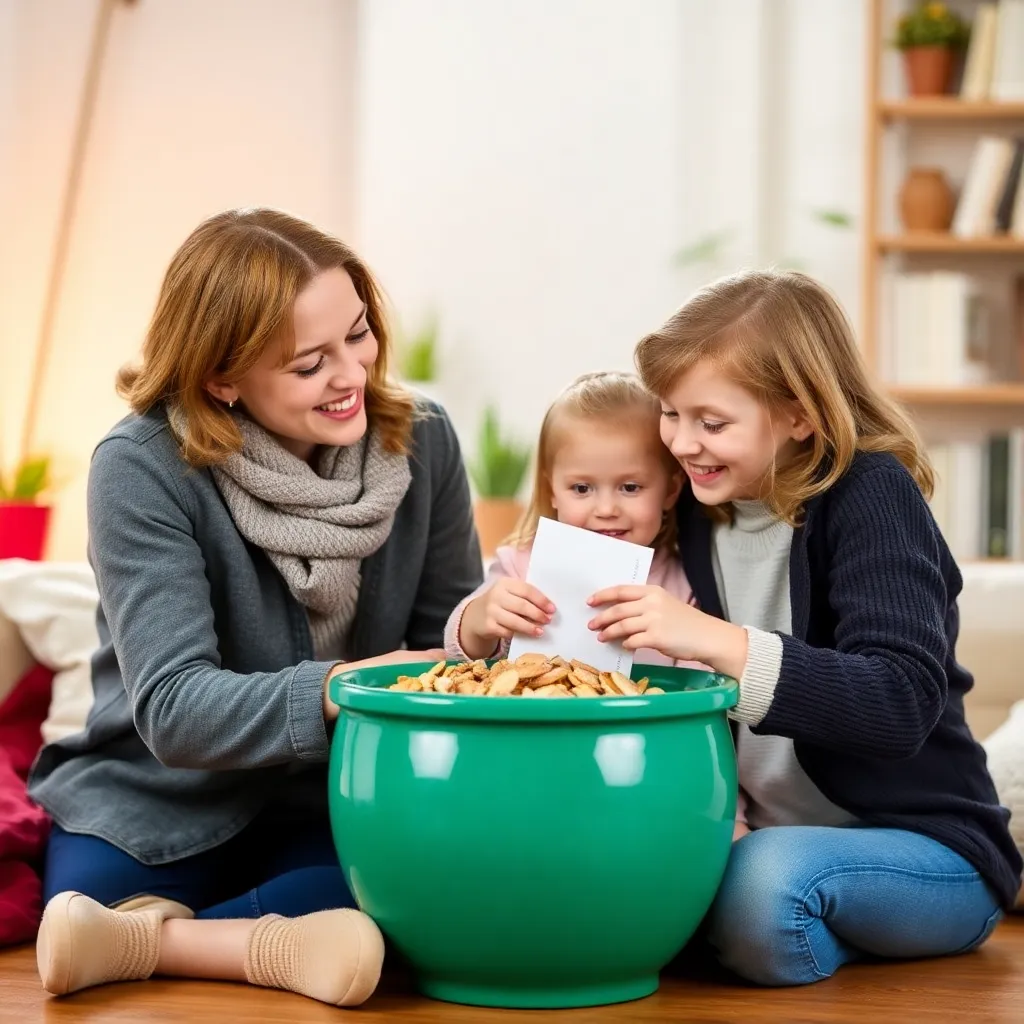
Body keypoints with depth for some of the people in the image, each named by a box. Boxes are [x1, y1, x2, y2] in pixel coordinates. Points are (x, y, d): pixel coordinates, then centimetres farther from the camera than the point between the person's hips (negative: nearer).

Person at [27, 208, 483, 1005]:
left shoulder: (420, 441, -4)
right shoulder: (143, 469, -16)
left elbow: (446, 647, -1)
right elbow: (173, 708, -22)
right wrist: (339, 688, -39)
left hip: (339, 813, 4)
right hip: (154, 813, -3)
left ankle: (141, 936, -25)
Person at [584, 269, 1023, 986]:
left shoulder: (872, 496, -15)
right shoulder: (701, 507, 3)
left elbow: (902, 704, -28)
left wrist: (717, 641, -37)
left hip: (930, 853, -6)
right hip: (773, 840, 7)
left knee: (765, 879, -35)